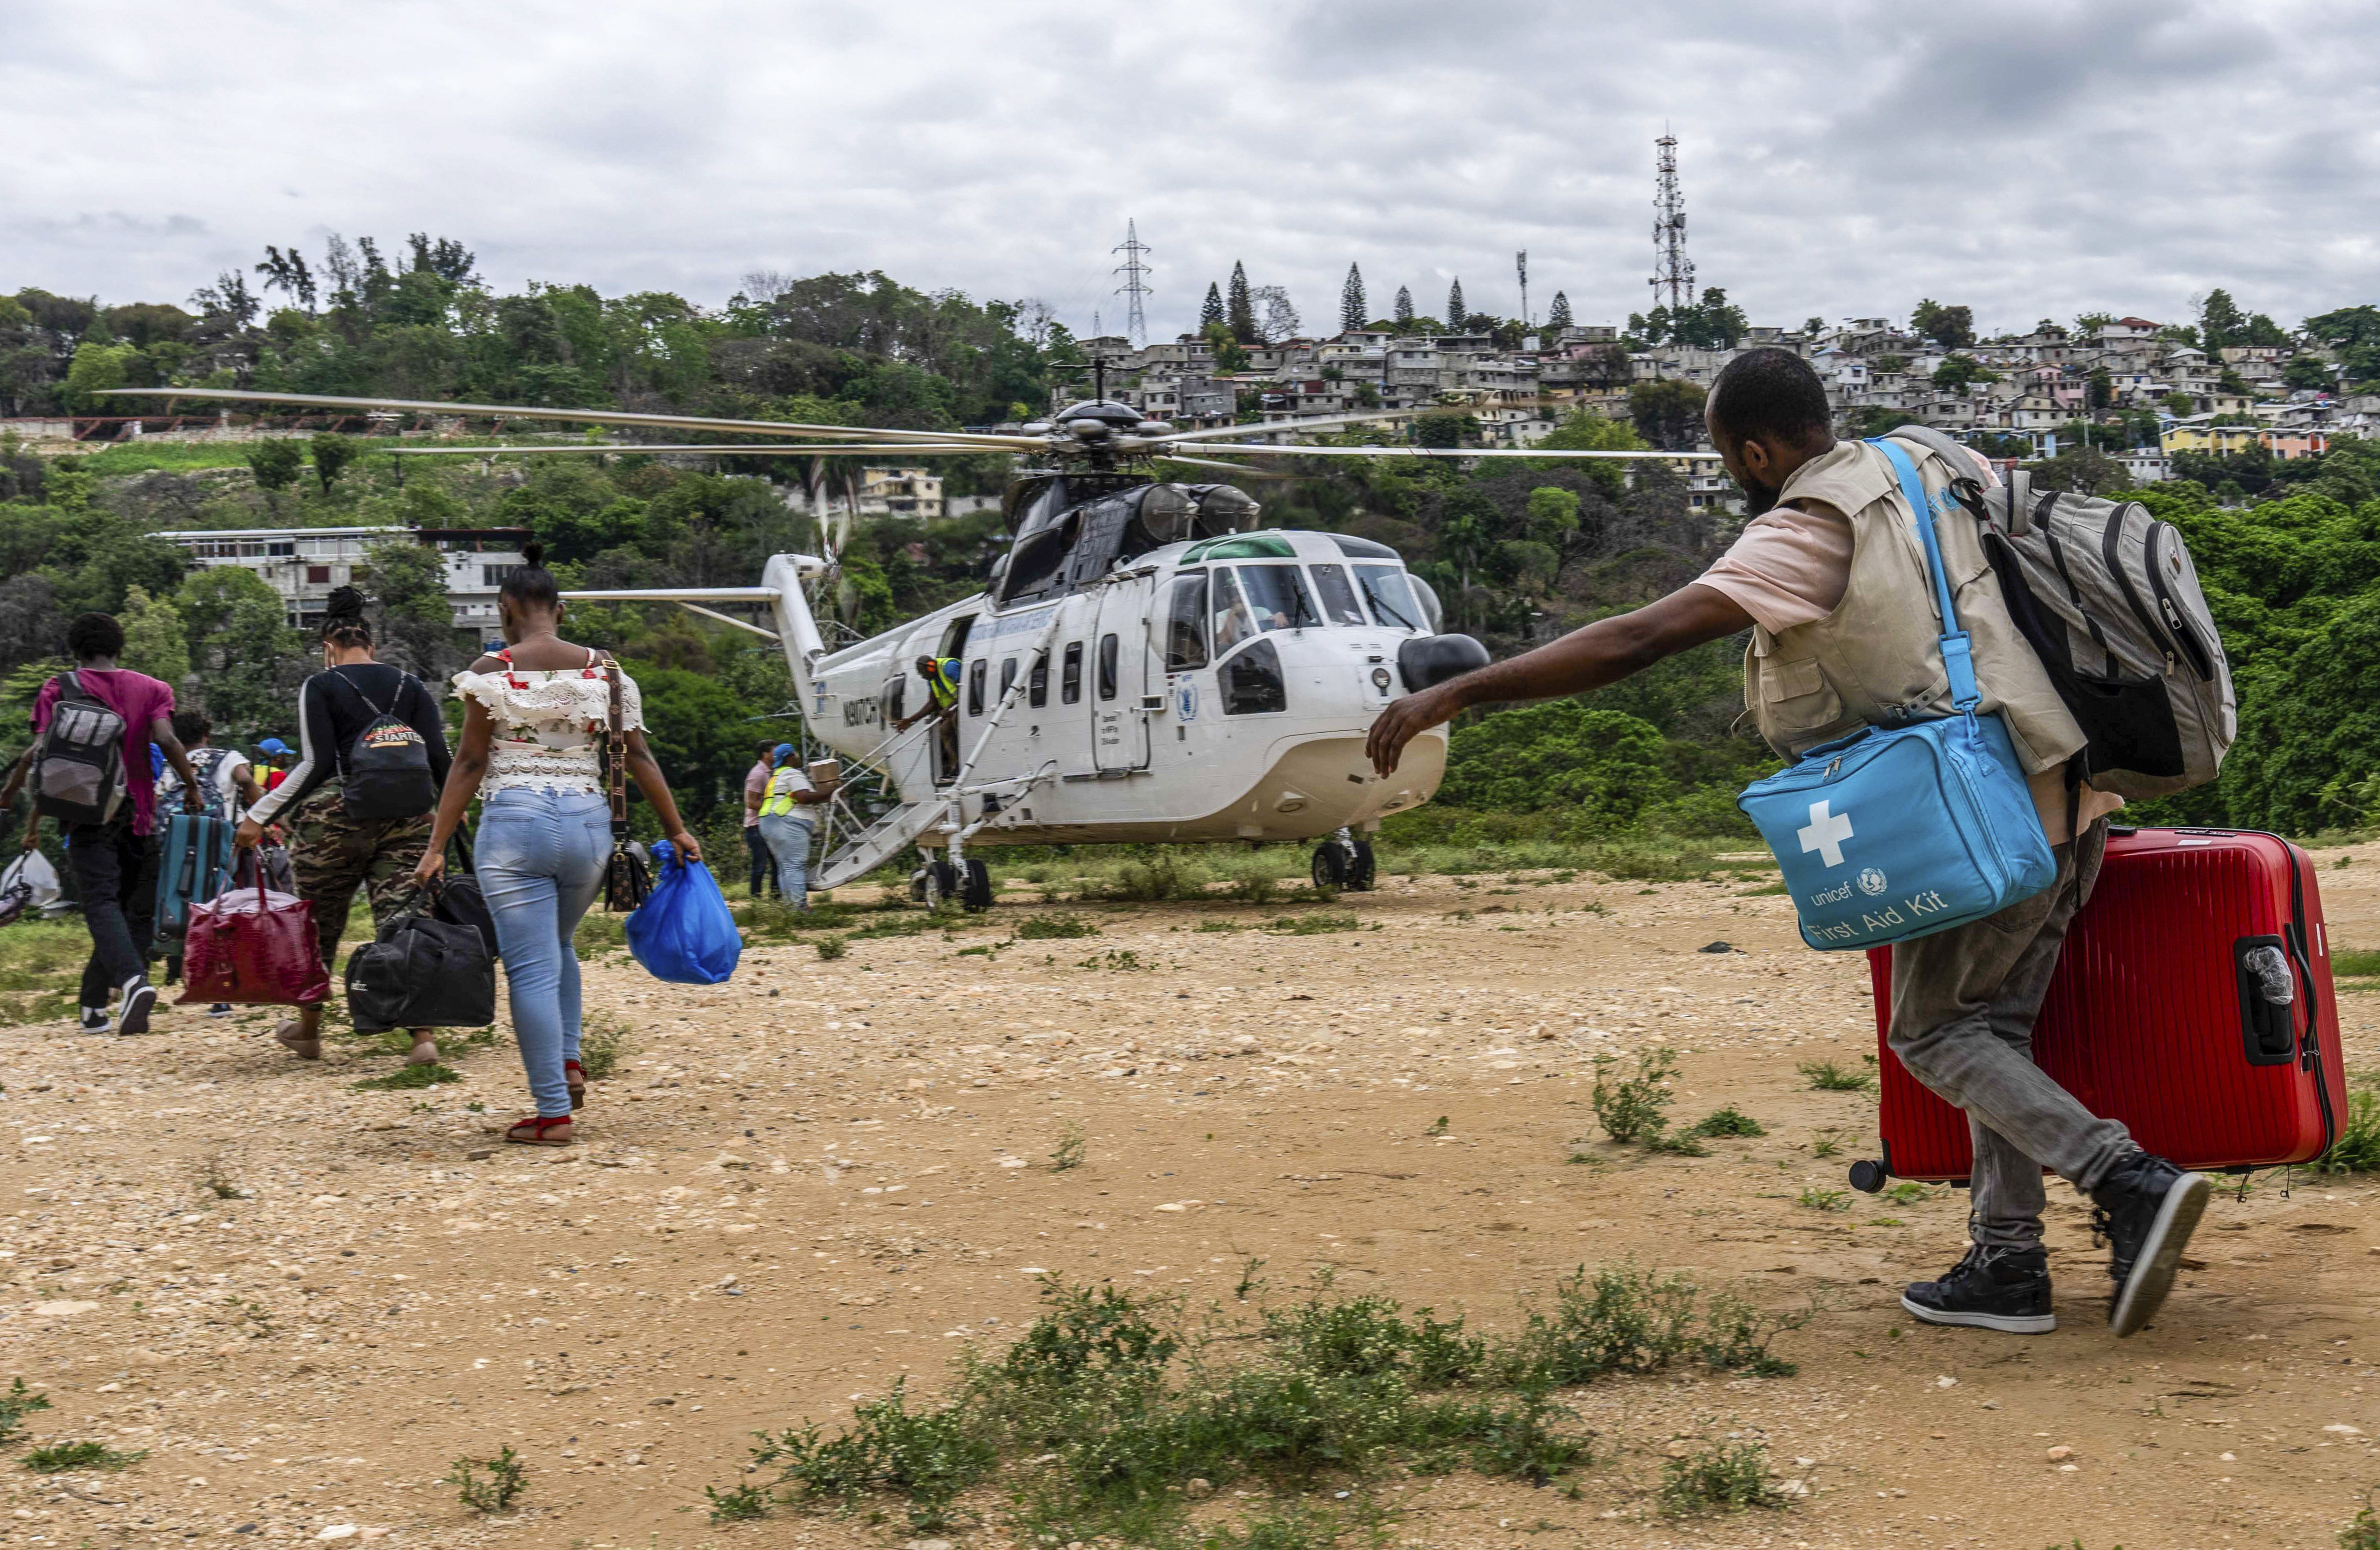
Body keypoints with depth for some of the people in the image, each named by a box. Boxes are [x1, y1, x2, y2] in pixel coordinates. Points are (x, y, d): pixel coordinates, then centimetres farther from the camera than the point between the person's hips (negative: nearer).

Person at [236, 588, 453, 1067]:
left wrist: (258, 816, -6)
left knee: (320, 925, 13)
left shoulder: (320, 687, 0)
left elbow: (315, 765, -10)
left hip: (336, 818, -3)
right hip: (406, 819, 3)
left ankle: (307, 1031, 30)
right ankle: (424, 1036, -13)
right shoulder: (409, 685, 10)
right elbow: (439, 760, 4)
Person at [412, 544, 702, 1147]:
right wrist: (676, 829, 13)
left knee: (531, 969, 0)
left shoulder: (493, 672, -3)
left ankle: (554, 1111, 0)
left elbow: (470, 763, -5)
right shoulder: (604, 671, 6)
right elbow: (640, 757, 6)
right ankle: (568, 1063, 14)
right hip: (588, 825, 4)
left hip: (516, 824, -4)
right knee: (558, 945, 28)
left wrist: (437, 847, -1)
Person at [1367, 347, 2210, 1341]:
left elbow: (1641, 639, -22)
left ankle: (2130, 1181, -7)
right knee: (1988, 1025, 16)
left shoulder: (1804, 536, -14)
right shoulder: (1931, 470, 11)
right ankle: (2007, 1265, 19)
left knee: (1930, 1032, 7)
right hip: (2063, 796, 9)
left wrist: (1457, 693, -21)